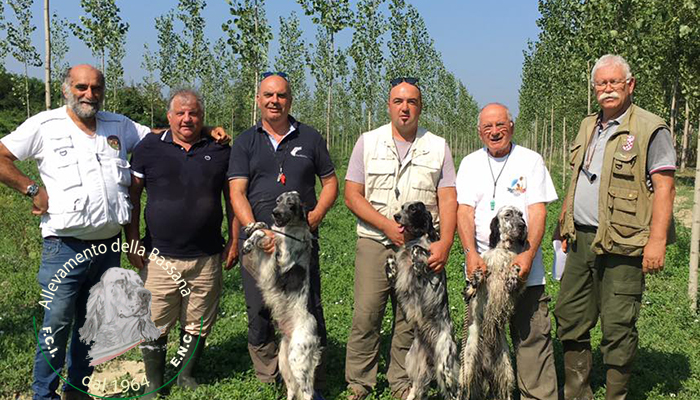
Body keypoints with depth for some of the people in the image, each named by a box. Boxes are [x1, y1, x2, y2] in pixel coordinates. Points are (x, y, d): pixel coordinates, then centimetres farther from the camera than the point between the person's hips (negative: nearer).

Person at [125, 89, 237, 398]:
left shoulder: (219, 151, 7)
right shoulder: (148, 148, 3)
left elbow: (233, 197, 11)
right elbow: (133, 195, 5)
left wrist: (234, 240, 7)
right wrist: (132, 241, 0)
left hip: (206, 259, 1)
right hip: (159, 258, -1)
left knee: (197, 325, 11)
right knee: (154, 325, 5)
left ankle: (187, 375, 31)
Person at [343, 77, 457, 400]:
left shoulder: (437, 147, 8)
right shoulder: (368, 142, 6)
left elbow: (448, 200, 2)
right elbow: (352, 195, 1)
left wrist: (445, 244, -12)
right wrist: (388, 226, -11)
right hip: (374, 243, -1)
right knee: (365, 316, -2)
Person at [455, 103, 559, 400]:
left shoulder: (531, 161, 5)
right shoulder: (470, 164, 10)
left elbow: (538, 211, -3)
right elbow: (464, 211, 1)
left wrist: (529, 253, -16)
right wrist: (471, 253, -14)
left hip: (524, 264, -1)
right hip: (481, 264, 2)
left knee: (533, 336, -2)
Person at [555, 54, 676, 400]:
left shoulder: (650, 129, -6)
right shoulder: (588, 127, 16)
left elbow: (664, 187, -11)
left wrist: (657, 240, -18)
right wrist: (565, 224, 17)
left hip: (622, 244, -7)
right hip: (581, 240, 7)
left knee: (617, 326, 0)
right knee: (569, 316, 11)